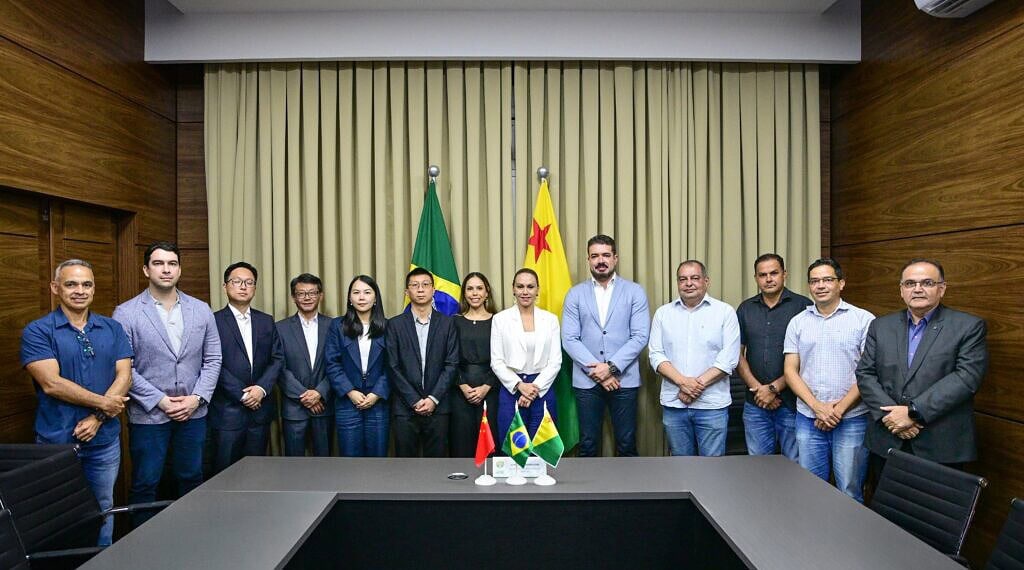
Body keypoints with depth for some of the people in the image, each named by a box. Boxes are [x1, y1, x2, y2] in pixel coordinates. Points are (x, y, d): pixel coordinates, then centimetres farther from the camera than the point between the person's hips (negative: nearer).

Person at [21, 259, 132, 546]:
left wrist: (97, 418, -14)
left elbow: (124, 377, -3)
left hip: (105, 438, 3)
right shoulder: (37, 331, -6)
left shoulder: (112, 329, 5)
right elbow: (52, 384, -16)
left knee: (103, 510, 16)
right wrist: (103, 403, -12)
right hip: (57, 441, -3)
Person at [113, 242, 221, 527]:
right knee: (145, 485, 8)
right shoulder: (126, 313, -5)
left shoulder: (201, 310, 4)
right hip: (148, 414, -3)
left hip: (193, 412, 3)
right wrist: (160, 401, -13)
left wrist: (196, 398, -7)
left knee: (191, 480, 13)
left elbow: (213, 359, 4)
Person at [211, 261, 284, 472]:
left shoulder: (266, 321, 12)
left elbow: (278, 358, 7)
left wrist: (262, 388, -8)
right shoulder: (214, 321, -3)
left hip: (260, 407, 4)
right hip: (227, 410, -4)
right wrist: (242, 395, -12)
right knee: (225, 470, 4)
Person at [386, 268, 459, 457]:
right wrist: (414, 401, -8)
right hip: (405, 407, 0)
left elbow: (451, 364, 1)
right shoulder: (395, 324, 4)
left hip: (437, 406, 0)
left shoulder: (447, 323, 6)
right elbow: (393, 367, -1)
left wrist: (434, 399, -9)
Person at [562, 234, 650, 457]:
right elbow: (569, 339, -2)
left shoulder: (634, 292, 2)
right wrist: (596, 370, -11)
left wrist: (611, 367, -13)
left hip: (624, 379, -1)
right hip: (586, 380, 1)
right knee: (588, 446, 8)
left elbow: (641, 336, -5)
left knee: (627, 445, 7)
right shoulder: (575, 294, 5)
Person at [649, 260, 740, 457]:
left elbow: (728, 358, -6)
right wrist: (683, 382, -12)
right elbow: (656, 355, 1)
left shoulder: (725, 312, 1)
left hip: (712, 405, -2)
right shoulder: (663, 313, 8)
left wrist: (699, 384, -13)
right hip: (673, 404, 2)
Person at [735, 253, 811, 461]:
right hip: (755, 404, 3)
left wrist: (774, 388, -10)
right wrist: (757, 388, -6)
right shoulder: (745, 309, 9)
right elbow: (738, 354, 7)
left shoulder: (803, 306, -3)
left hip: (792, 402, -3)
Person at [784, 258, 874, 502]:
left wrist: (840, 408, -12)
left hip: (851, 419, -3)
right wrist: (817, 406, -9)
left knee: (850, 492, 5)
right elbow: (790, 371, 4)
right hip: (808, 418, 3)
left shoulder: (864, 320, -1)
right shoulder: (798, 322, 7)